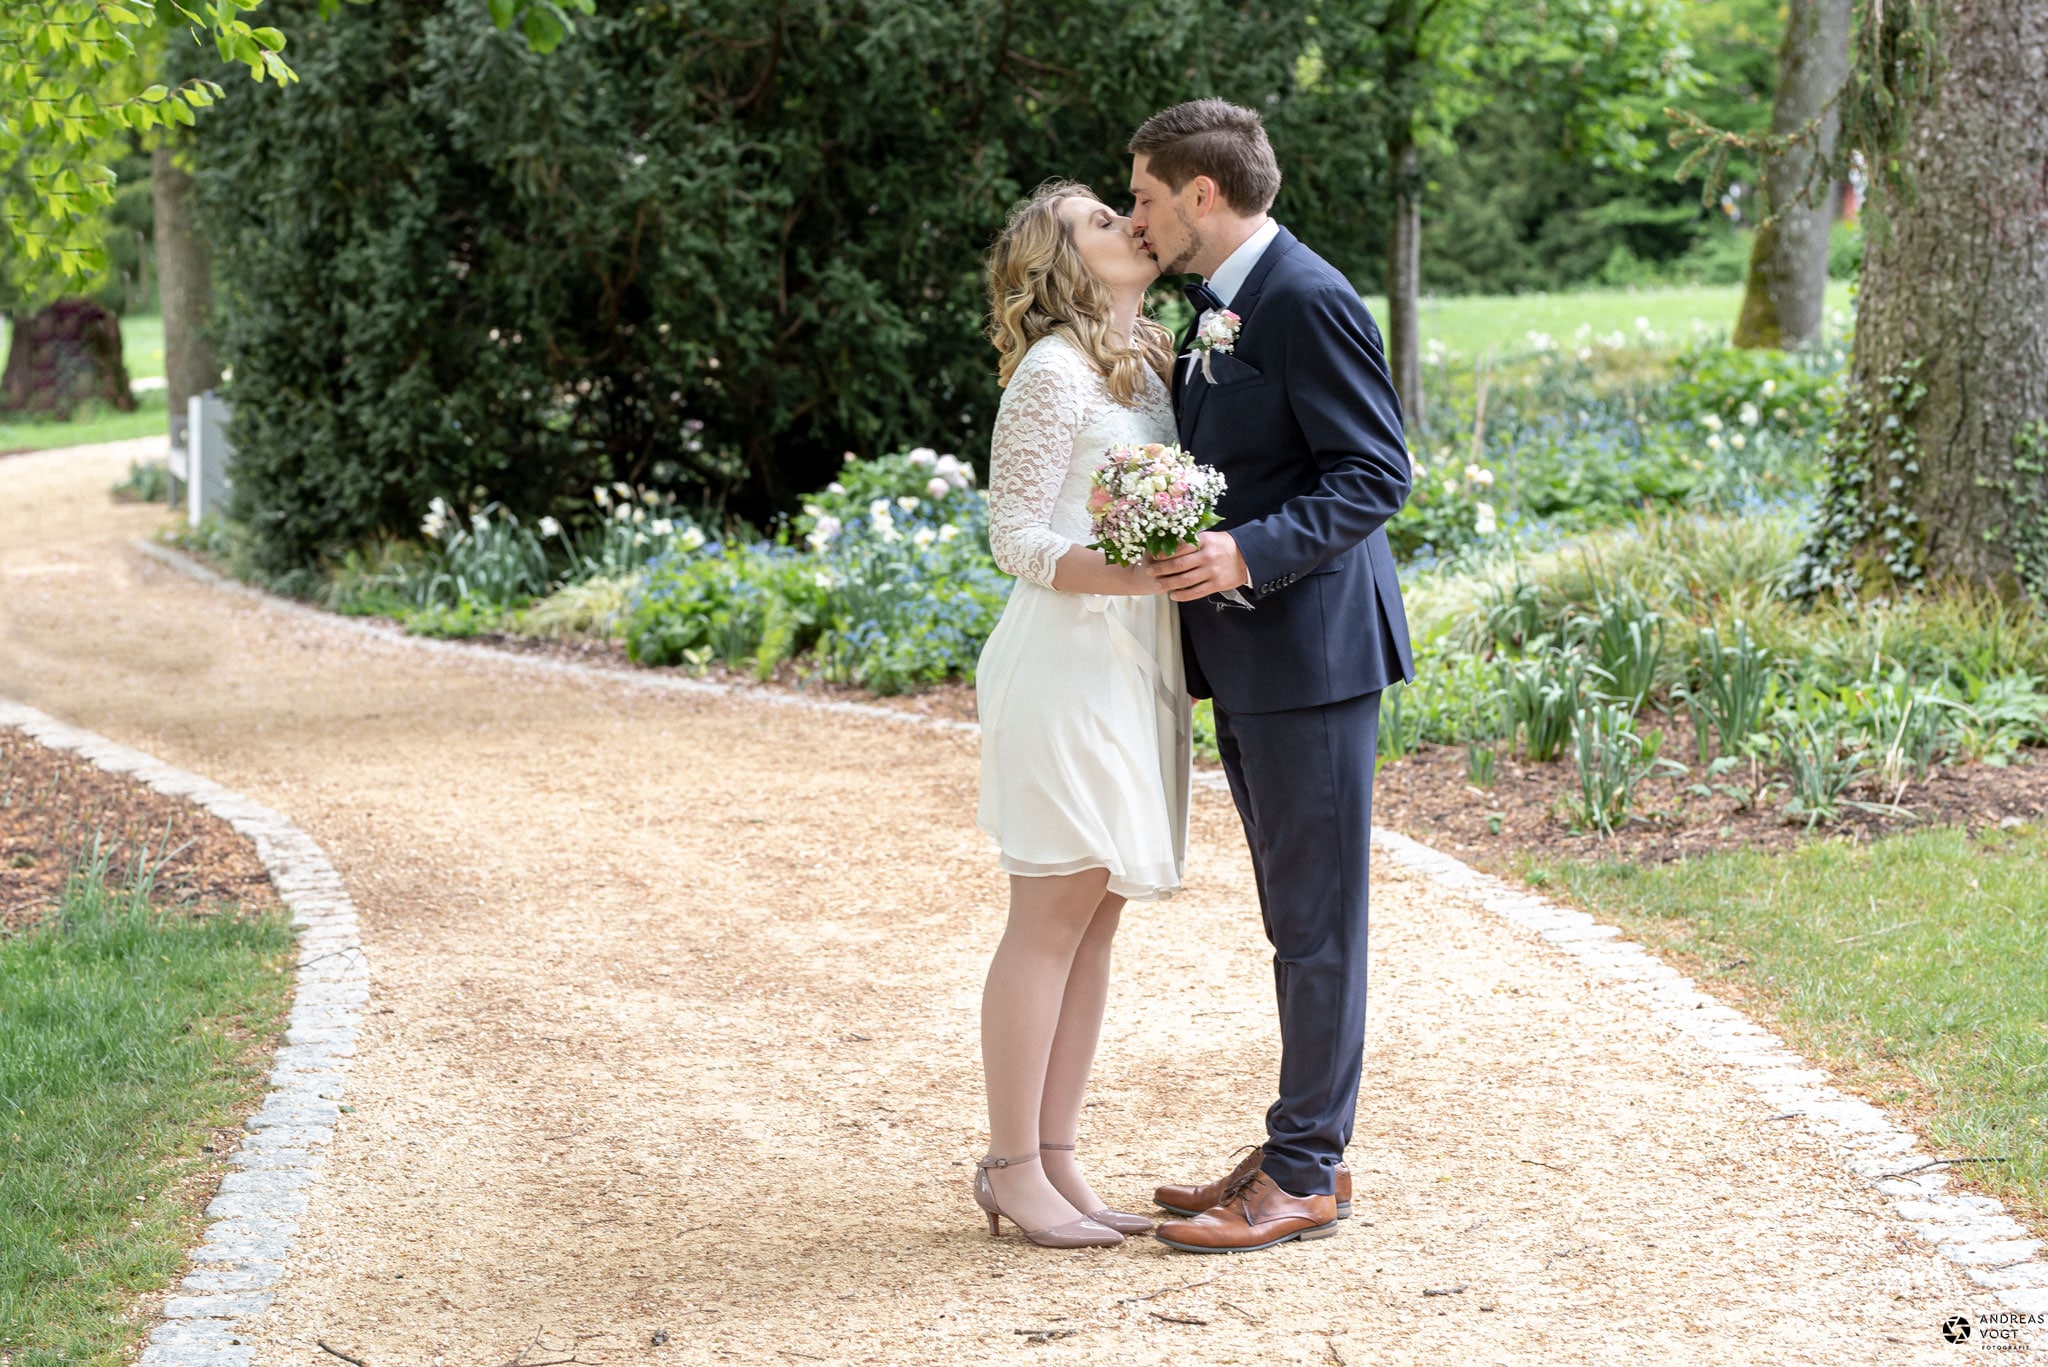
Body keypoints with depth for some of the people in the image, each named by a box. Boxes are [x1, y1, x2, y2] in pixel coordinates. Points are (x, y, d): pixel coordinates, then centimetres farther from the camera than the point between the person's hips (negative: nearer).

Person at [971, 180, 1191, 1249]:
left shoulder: (1147, 364, 16)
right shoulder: (1053, 371, -9)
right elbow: (1015, 537, -13)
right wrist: (1124, 572, -26)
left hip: (1133, 666, 8)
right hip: (1068, 663, -8)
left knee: (1095, 916, 9)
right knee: (1053, 912, -5)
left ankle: (1056, 1160, 15)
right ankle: (1013, 1170, 2)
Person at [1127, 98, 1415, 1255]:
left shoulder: (1308, 301, -15)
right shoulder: (1222, 306, 16)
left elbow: (1375, 475, -18)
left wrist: (1247, 553, -26)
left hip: (1311, 649, -10)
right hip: (1249, 654, 10)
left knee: (1317, 918, -3)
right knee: (1296, 916, 15)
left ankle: (1306, 1174, 3)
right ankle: (1305, 1149, 24)